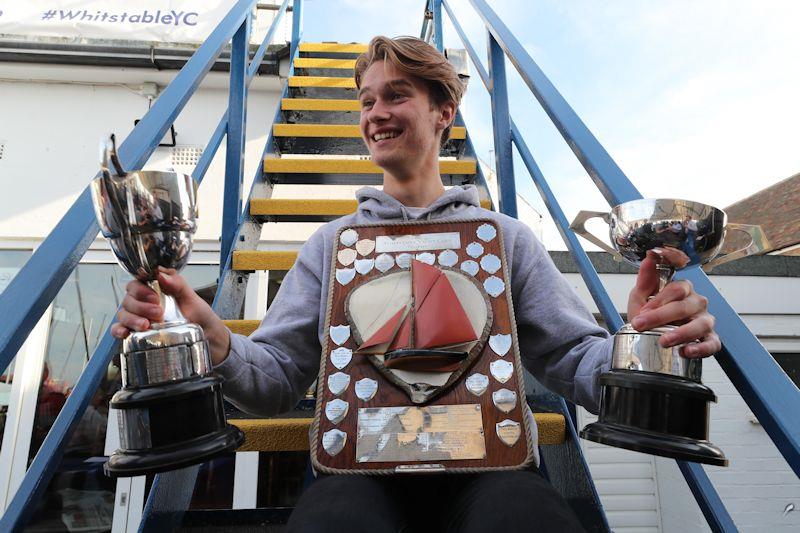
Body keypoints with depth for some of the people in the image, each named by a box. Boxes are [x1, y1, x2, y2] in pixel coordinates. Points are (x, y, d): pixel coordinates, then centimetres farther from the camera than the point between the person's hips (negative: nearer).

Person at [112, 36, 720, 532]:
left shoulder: (507, 237, 12)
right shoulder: (332, 243, 15)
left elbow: (579, 362, 6)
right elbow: (278, 376, 8)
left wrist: (642, 342, -17)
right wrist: (214, 342, -14)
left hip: (488, 462, 1)